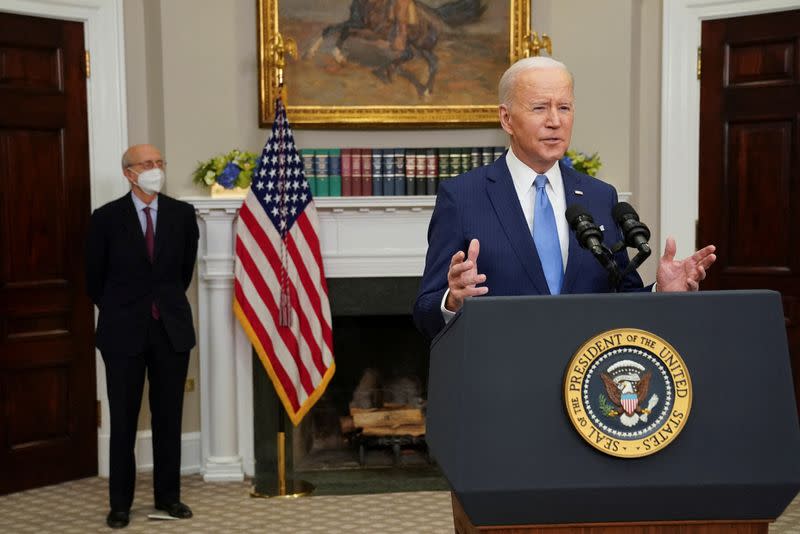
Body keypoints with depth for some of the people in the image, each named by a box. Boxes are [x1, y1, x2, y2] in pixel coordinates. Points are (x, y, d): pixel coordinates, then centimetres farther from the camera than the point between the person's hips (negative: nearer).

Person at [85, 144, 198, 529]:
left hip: (172, 328, 2)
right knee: (123, 420, 6)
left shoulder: (182, 214, 0)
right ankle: (120, 502, 17)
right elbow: (94, 276, 5)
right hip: (124, 331, -2)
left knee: (169, 417, 9)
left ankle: (168, 495, 22)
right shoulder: (106, 218, -5)